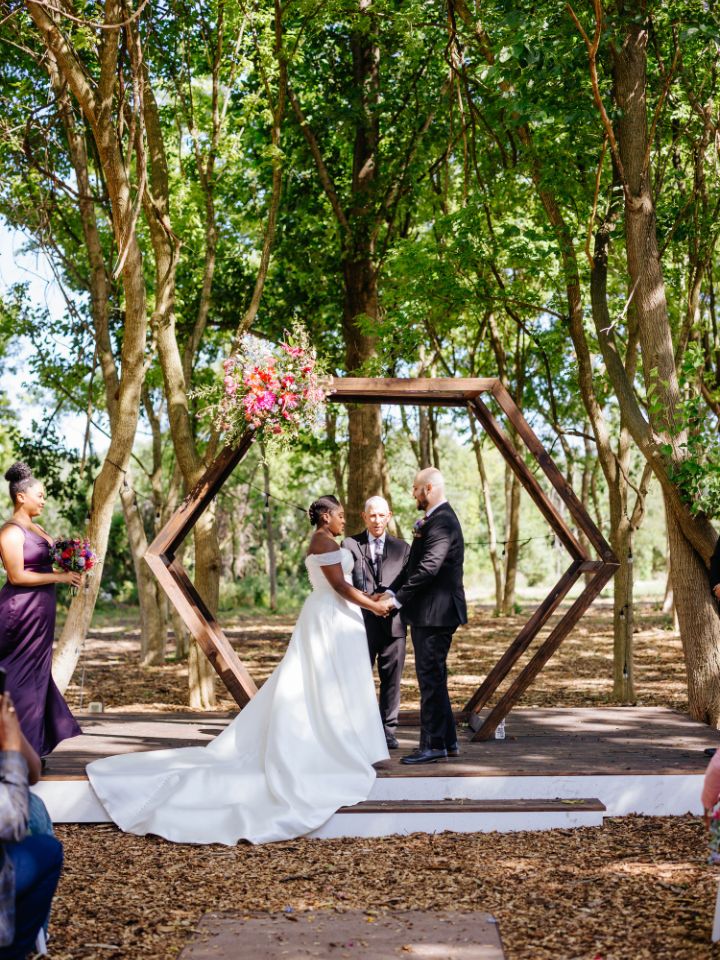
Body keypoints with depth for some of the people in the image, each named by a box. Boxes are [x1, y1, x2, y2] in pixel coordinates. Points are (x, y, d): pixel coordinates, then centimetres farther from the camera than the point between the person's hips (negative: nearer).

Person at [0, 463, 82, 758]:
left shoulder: (34, 528, 14)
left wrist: (68, 572, 4)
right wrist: (59, 577, -16)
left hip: (39, 611, 9)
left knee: (38, 672, 14)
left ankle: (34, 742, 22)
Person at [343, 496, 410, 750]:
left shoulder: (401, 548, 14)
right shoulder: (349, 544, 6)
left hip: (393, 622, 2)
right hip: (361, 622, -2)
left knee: (391, 679, 6)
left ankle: (388, 731, 14)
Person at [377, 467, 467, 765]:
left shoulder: (442, 522, -18)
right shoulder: (432, 520, 16)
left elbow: (428, 568, -25)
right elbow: (413, 564, 17)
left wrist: (398, 599, -18)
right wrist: (391, 591, 6)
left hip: (435, 613, -11)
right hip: (426, 612, 11)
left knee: (431, 677, -4)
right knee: (433, 677, 15)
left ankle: (434, 745, 3)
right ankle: (447, 741, 23)